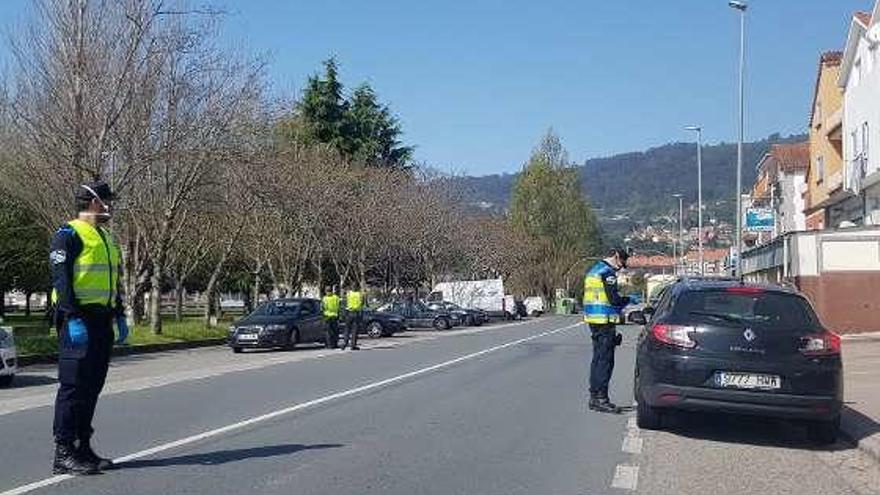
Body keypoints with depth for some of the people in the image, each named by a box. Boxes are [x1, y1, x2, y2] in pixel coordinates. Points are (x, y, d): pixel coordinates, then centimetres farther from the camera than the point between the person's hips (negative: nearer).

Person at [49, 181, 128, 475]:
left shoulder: (106, 238, 20)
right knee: (73, 386, -7)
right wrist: (73, 318, -22)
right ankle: (63, 453, -1)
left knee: (93, 386, 11)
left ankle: (82, 447, 20)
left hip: (102, 321, 9)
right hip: (78, 321, -9)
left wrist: (119, 316, 19)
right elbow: (61, 280, -16)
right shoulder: (68, 235, -8)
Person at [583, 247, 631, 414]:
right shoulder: (608, 272, -13)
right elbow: (614, 299, -18)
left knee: (598, 359, 15)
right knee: (605, 360, -7)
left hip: (592, 319, 10)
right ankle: (601, 399, -7)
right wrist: (629, 299, 1)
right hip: (605, 320, -10)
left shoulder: (593, 270, 18)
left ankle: (594, 396, 19)